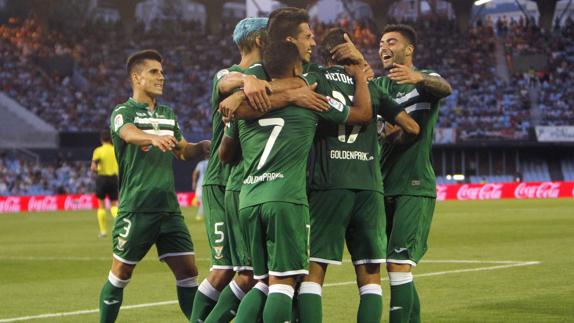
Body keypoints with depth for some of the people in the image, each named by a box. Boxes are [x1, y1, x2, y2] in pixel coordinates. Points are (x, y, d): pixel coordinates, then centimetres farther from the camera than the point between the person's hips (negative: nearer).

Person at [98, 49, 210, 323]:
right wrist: (154, 138, -49)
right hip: (136, 208, -5)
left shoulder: (168, 114, 16)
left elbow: (184, 151, 25)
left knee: (187, 270, -1)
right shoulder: (123, 112, -4)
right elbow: (129, 134, -26)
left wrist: (205, 147, 2)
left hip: (168, 208, 5)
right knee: (121, 273, 2)